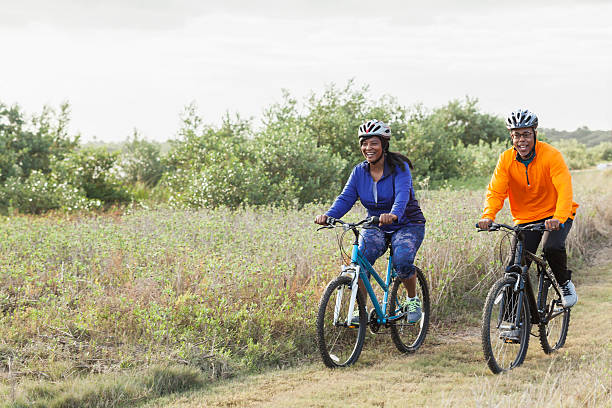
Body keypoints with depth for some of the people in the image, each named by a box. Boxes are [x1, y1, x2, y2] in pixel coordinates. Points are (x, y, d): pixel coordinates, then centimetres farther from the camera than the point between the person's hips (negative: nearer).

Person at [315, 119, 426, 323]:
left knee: (402, 261, -29)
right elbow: (346, 197, -10)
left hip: (407, 225, -3)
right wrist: (328, 215, -31)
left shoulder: (399, 168, -15)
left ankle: (413, 300, 0)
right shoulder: (360, 171, -1)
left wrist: (393, 215, -54)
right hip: (375, 227, 4)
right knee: (361, 259, -25)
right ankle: (360, 309, -15)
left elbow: (402, 194, -32)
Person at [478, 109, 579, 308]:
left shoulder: (551, 155, -18)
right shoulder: (506, 159, -7)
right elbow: (495, 191, -12)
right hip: (525, 219, 3)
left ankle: (566, 283, -2)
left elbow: (564, 189, -28)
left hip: (554, 216, -3)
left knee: (552, 247, -31)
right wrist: (488, 215, -32)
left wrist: (558, 218, -45)